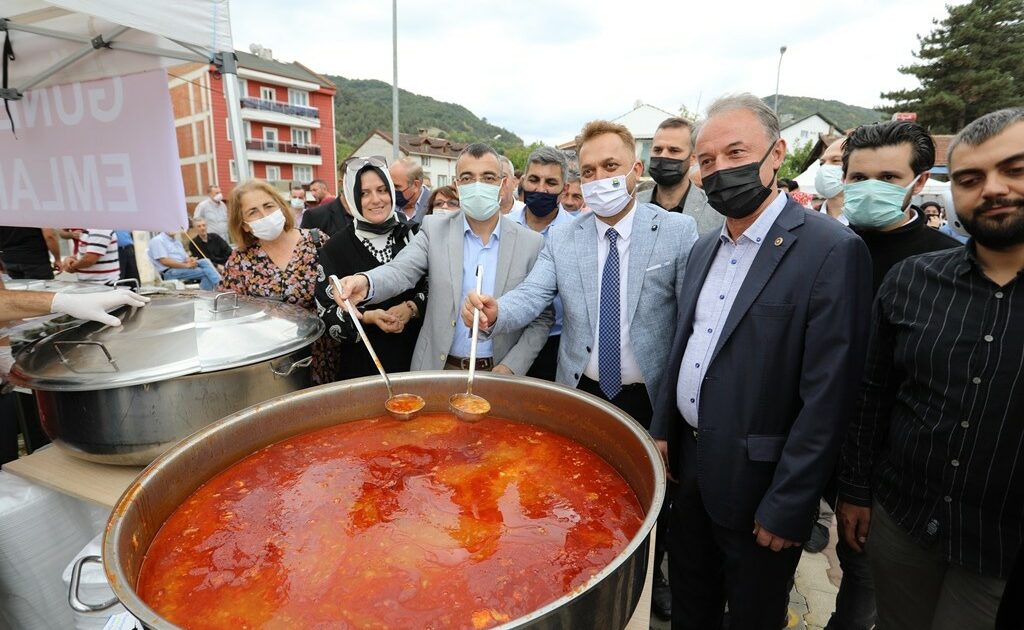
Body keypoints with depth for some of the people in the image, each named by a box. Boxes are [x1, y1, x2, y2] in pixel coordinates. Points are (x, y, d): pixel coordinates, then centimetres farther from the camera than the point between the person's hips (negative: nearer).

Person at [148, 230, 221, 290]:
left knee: (204, 261, -22)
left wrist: (191, 260, -10)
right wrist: (187, 265, -20)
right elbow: (164, 261, -14)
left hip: (183, 268, 7)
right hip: (169, 273, -7)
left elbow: (186, 258, 17)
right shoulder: (157, 241, 0)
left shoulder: (177, 241, 25)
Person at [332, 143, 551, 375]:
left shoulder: (531, 243, -4)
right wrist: (366, 282, -36)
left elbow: (542, 318, -2)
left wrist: (511, 367, -12)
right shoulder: (435, 228, -1)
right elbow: (401, 269, -15)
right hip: (438, 369, 1)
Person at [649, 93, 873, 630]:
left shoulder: (832, 250, -17)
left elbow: (827, 395, -19)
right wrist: (663, 429, 9)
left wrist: (788, 507, -17)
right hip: (689, 464, 6)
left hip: (755, 481, -5)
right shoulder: (704, 248, 6)